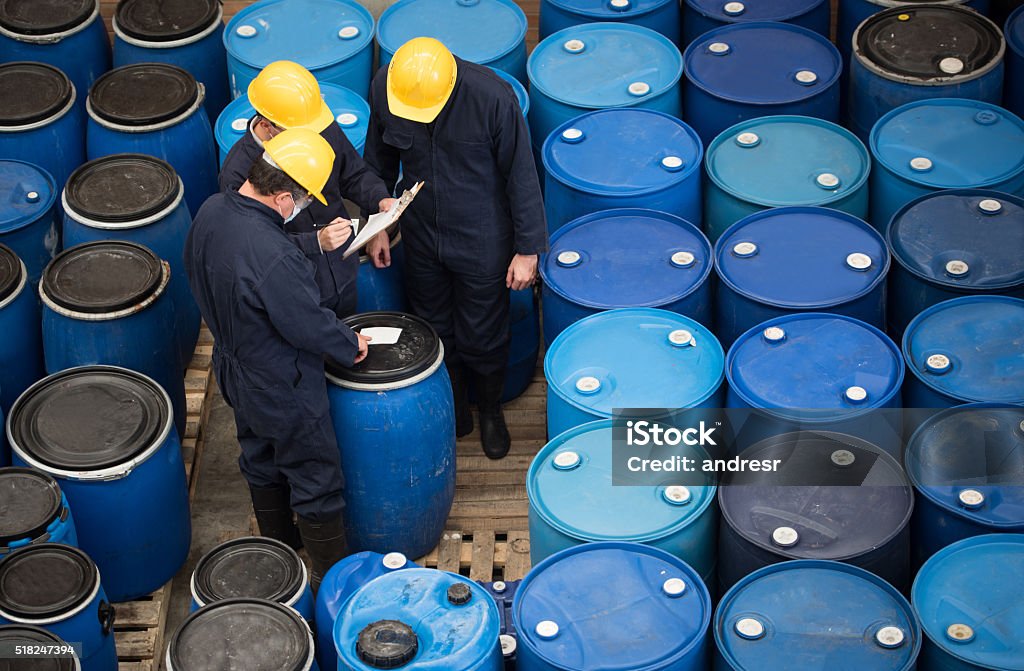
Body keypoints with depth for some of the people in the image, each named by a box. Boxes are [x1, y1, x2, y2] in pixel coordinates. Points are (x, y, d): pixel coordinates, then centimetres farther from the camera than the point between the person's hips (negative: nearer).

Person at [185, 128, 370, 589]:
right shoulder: (275, 259, -40)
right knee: (315, 480, 11)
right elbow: (309, 326, -28)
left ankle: (279, 543, 51)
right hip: (284, 391, -9)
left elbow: (198, 279, 4)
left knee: (261, 461, 29)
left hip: (236, 371, 9)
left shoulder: (212, 211, -13)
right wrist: (350, 345, -8)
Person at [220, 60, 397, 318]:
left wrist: (380, 199, -16)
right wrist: (316, 242, -38)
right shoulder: (238, 173, -29)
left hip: (343, 275, 5)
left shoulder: (324, 129, -15)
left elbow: (354, 175, 4)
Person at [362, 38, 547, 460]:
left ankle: (491, 411, 43)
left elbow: (521, 176, -17)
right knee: (434, 331, 21)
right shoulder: (383, 88, -19)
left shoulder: (492, 98, -30)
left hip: (481, 243, -3)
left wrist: (527, 249, -11)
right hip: (421, 236, 3)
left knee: (483, 337, 15)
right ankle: (454, 410, 45)